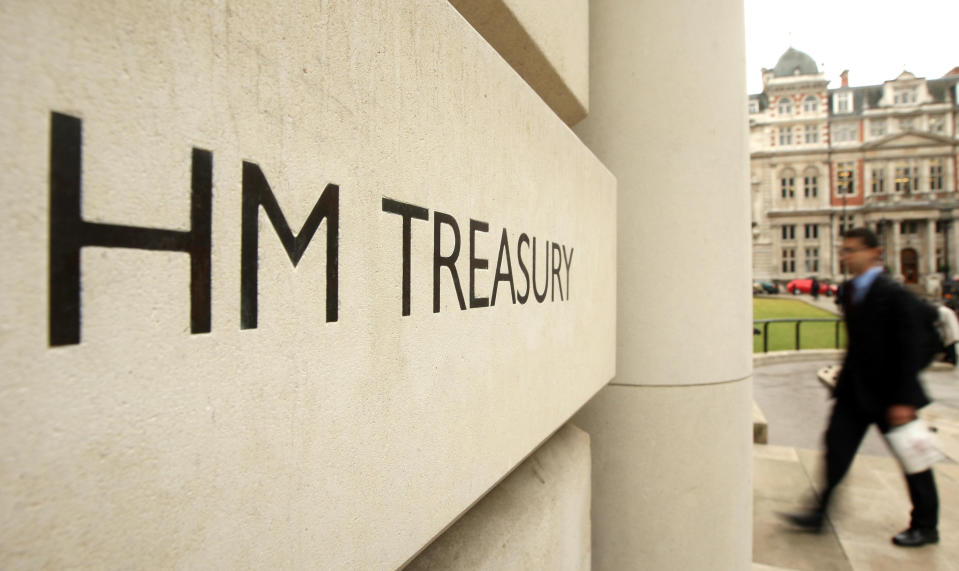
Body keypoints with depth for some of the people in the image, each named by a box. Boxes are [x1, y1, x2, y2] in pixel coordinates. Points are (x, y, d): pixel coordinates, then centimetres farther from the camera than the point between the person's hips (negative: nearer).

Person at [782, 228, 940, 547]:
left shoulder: (893, 294, -16)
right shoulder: (848, 290, 6)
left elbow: (908, 349, -17)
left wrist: (903, 400, -18)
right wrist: (845, 380, 13)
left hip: (888, 391, -7)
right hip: (855, 389, 7)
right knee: (837, 445, 4)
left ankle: (926, 527, 27)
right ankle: (819, 513, 11)